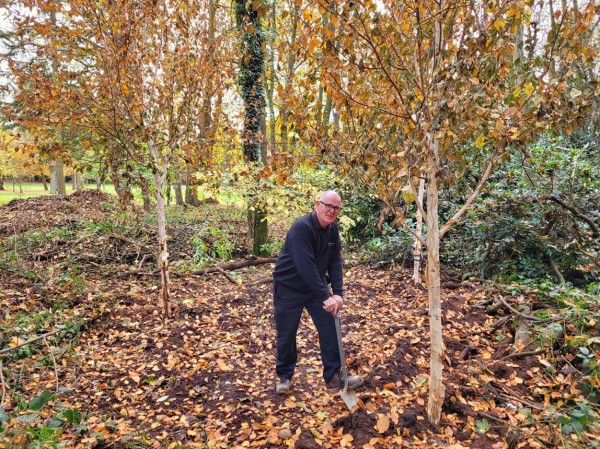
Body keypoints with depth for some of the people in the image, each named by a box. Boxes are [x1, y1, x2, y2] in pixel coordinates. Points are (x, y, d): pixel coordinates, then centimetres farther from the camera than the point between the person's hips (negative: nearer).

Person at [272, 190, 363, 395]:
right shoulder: (301, 227, -28)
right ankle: (284, 376, 27)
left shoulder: (333, 229, -4)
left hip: (316, 286, 6)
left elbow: (335, 262, -5)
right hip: (289, 288, -6)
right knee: (286, 335, 5)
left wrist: (338, 293, -16)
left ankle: (333, 378, 12)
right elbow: (306, 266, -33)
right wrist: (326, 297, -32)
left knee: (330, 329, 1)